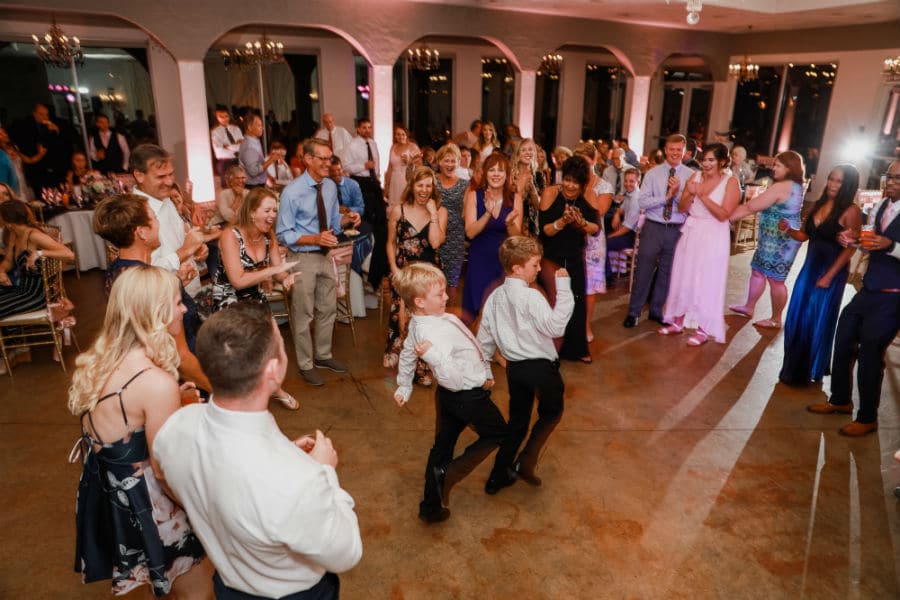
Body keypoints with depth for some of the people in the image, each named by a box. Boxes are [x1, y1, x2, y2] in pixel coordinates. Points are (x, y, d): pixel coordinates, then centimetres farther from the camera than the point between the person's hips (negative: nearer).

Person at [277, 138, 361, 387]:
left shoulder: (331, 187, 1)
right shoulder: (292, 191, -17)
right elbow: (283, 234, -16)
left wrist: (346, 219, -10)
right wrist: (315, 238, -27)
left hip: (325, 255, 6)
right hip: (303, 259, -6)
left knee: (328, 309, 18)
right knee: (304, 315, 6)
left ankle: (323, 355, 37)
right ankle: (306, 365, 24)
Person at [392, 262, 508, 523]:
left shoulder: (417, 325, -2)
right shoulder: (435, 333, -33)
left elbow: (407, 355, 15)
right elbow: (453, 378, -37)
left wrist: (403, 387, 28)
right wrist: (432, 354, -50)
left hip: (448, 395, 8)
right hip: (469, 396, -8)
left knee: (442, 446, 18)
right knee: (497, 434, 17)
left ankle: (431, 506, 29)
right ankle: (448, 474, 7)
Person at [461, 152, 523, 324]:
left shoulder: (515, 198, 0)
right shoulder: (474, 195, -4)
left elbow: (516, 236, -4)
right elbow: (470, 232, -12)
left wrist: (510, 223, -26)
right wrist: (488, 213, -26)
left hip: (505, 261, 1)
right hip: (479, 260, -1)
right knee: (474, 308, 5)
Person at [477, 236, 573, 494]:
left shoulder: (495, 297, 3)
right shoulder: (531, 297, -20)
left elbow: (485, 337, 8)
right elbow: (555, 327, -27)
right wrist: (564, 289, -24)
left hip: (514, 368, 6)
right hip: (541, 367, -6)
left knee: (517, 421, 20)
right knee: (551, 413, 21)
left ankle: (498, 476, 25)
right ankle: (526, 462, 11)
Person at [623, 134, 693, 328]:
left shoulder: (691, 176, 1)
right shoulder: (652, 173, 0)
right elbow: (642, 202, -9)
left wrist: (677, 193, -21)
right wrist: (666, 197, -17)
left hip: (676, 230, 1)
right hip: (653, 227, -1)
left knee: (666, 272, 13)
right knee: (644, 270, 3)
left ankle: (656, 310, 29)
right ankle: (634, 312, 15)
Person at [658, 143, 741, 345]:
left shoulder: (730, 182, -7)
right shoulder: (695, 177, 5)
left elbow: (723, 215, -16)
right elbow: (682, 209, 3)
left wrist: (702, 195, -20)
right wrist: (691, 194, -15)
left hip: (713, 238, -5)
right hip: (690, 234, 5)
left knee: (707, 282, 0)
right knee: (683, 278, 11)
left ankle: (703, 330, 11)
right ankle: (678, 322, 25)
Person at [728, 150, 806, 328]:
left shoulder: (780, 187, -20)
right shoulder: (796, 186, 11)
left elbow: (751, 206, -18)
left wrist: (727, 215, -9)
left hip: (778, 240, -10)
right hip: (783, 238, 10)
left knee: (775, 279, 0)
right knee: (757, 271, 17)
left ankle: (776, 320, 11)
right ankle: (749, 307, 29)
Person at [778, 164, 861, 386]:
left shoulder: (851, 211, -13)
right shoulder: (819, 205, 6)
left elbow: (850, 248, -16)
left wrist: (829, 276, -18)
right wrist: (788, 230, -7)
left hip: (831, 271, -6)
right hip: (809, 267, 7)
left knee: (816, 321, 4)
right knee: (797, 317, 11)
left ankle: (809, 370, 21)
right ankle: (794, 366, 28)